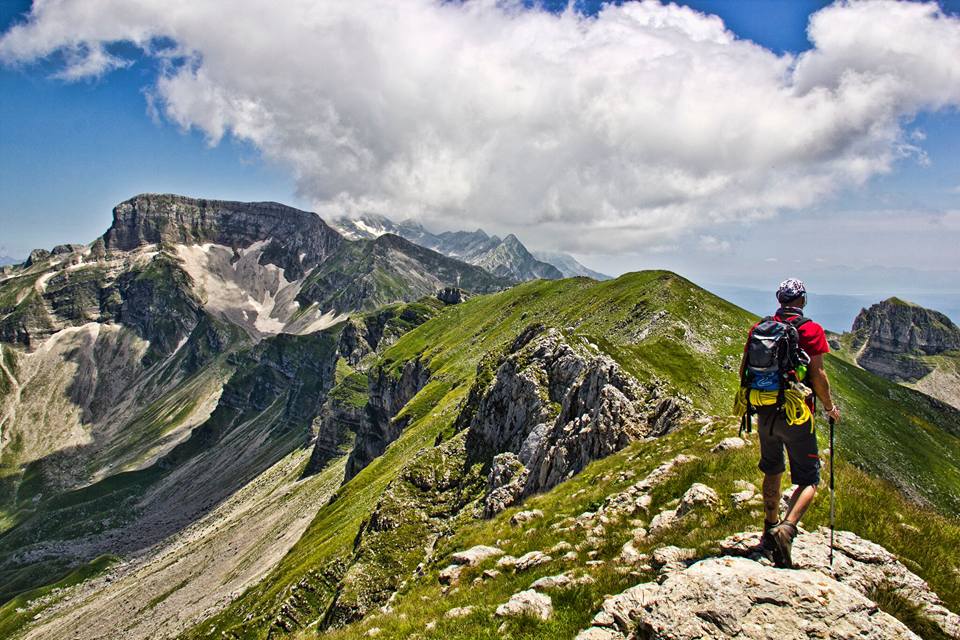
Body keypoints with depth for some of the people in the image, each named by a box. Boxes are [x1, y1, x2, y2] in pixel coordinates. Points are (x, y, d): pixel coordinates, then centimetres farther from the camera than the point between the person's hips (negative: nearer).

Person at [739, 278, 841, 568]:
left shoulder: (759, 328, 4)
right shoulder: (811, 330, -8)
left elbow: (743, 370, 7)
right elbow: (817, 375, -12)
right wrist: (830, 407, 4)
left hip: (765, 413, 5)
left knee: (773, 472, 23)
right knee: (809, 481, 3)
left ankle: (770, 529, 33)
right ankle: (786, 528, -20)